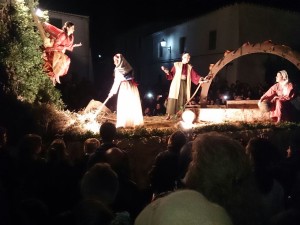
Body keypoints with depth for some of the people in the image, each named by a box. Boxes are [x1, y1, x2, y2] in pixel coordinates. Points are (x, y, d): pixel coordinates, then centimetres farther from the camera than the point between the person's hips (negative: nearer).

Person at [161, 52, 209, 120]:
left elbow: (195, 76, 2)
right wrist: (167, 72, -18)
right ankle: (169, 115, -6)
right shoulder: (176, 65, 4)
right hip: (176, 83, -3)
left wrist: (200, 79, -14)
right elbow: (172, 75, 0)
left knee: (183, 99, -1)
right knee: (173, 98, -7)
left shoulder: (190, 67, 12)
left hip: (185, 84, 3)